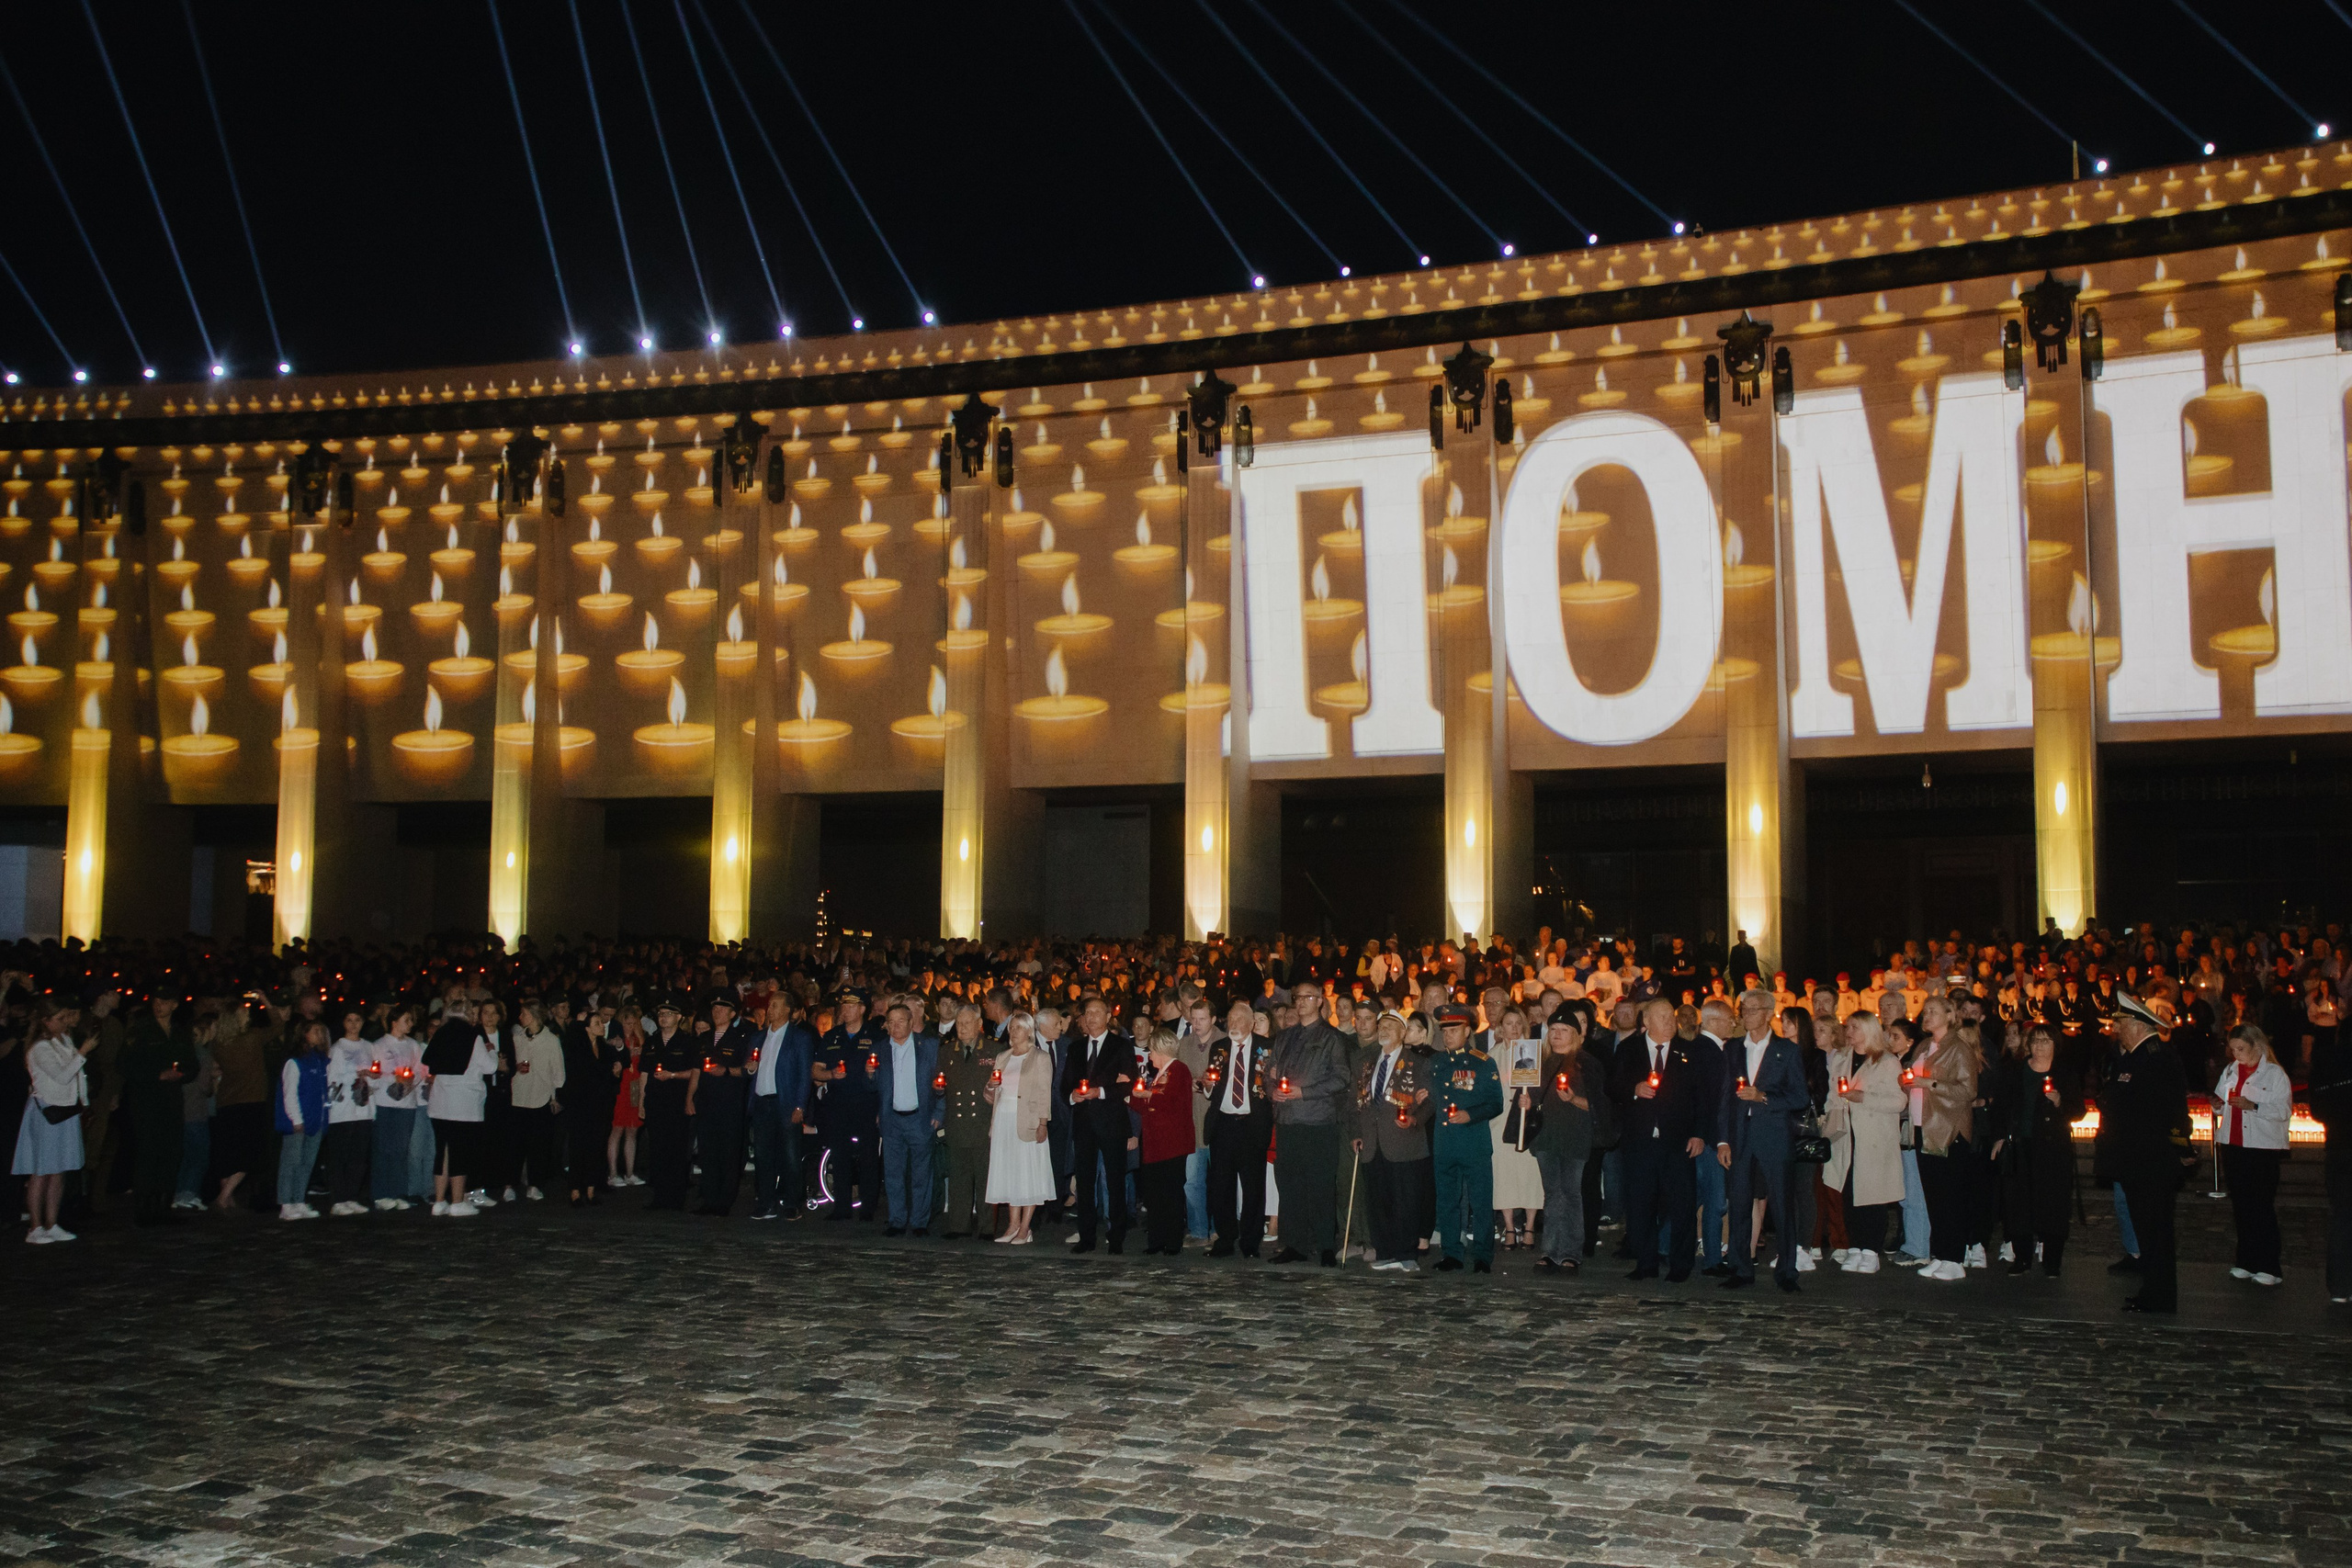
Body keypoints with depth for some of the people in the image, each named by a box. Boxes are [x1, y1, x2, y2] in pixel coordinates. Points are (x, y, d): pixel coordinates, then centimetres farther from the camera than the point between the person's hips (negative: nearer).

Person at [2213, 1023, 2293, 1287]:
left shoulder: (2274, 1074, -5)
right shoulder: (2230, 1071, 13)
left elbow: (2285, 1110, -10)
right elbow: (2222, 1105, 21)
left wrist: (2253, 1106, -22)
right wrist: (2218, 1105, -2)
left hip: (2263, 1148, -6)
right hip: (2234, 1145, 6)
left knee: (2262, 1207, -5)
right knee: (2241, 1206, 9)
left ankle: (2269, 1267, 1)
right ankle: (2246, 1262, 16)